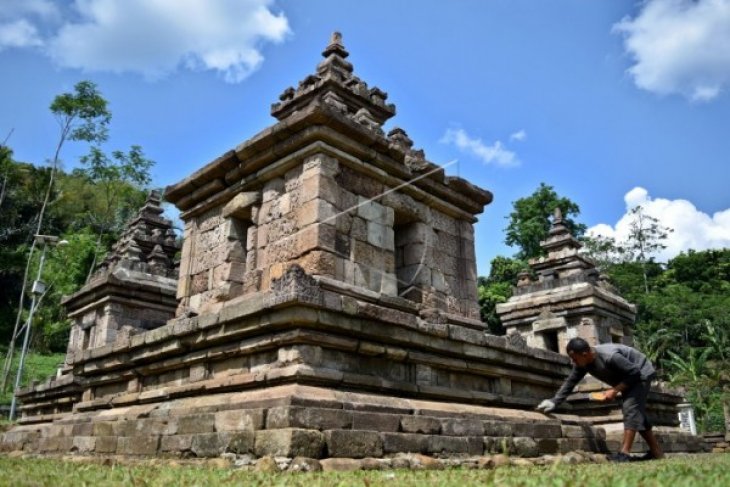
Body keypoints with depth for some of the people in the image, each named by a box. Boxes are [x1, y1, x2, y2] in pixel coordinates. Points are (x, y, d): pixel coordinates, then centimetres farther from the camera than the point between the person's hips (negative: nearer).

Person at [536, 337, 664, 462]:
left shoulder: (610, 357, -40)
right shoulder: (582, 363, -16)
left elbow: (635, 373, -32)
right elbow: (570, 382, -12)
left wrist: (615, 390, -30)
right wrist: (554, 402, -20)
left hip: (641, 373, -8)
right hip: (628, 377, 9)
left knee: (630, 408, -21)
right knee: (636, 413, 11)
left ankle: (624, 453, -23)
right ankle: (657, 452, 20)